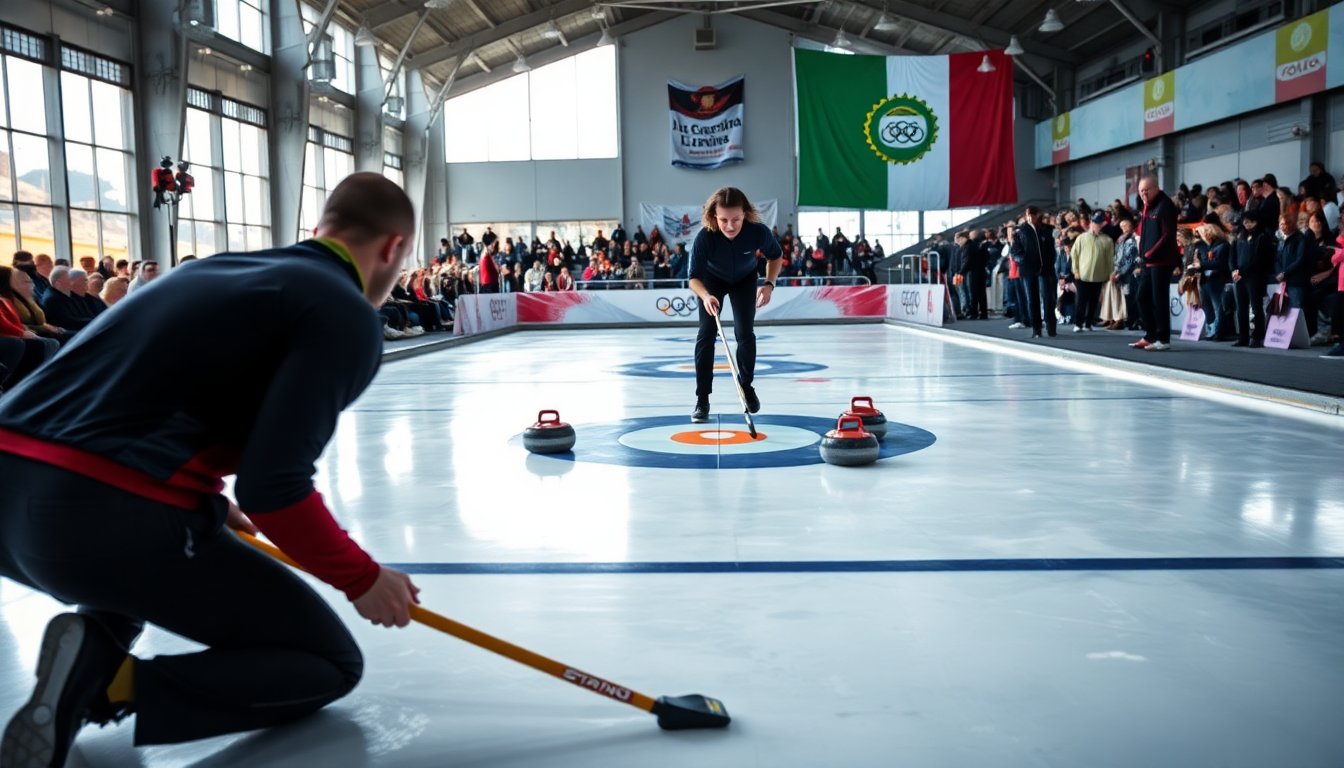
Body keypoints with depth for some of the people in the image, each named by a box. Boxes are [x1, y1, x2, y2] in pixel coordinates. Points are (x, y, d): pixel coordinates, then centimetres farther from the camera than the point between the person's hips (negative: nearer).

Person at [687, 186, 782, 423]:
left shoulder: (758, 232, -34)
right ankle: (702, 398, -4)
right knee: (706, 333, -11)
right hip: (712, 280, -1)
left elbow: (775, 256, -11)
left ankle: (747, 386, 20)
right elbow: (695, 277, -31)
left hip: (744, 279, 1)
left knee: (745, 333, -5)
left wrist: (769, 283, -24)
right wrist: (705, 296, -52)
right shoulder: (704, 237, -38)